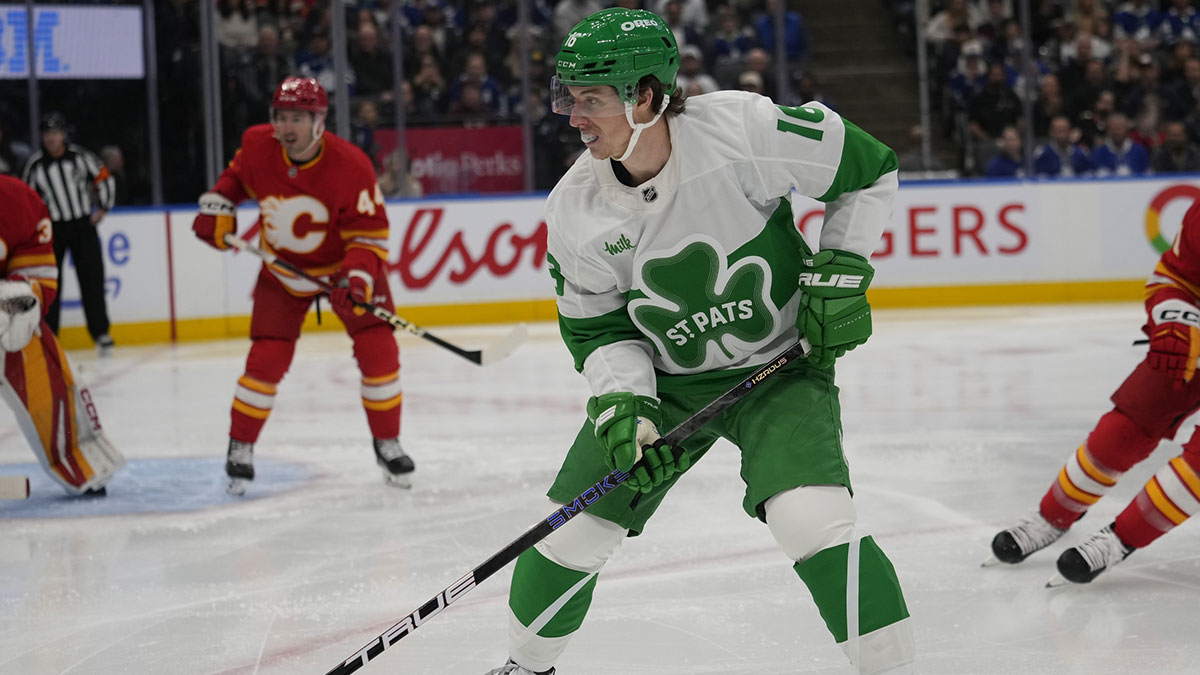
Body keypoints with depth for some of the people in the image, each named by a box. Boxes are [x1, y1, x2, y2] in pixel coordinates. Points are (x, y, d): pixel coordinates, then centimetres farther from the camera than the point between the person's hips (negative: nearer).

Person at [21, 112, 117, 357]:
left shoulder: (80, 156, -3)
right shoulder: (35, 165, -3)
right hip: (52, 228, 0)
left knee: (92, 279, -1)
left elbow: (103, 178, 7)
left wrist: (102, 208, 1)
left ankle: (100, 333, 4)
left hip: (83, 226, 0)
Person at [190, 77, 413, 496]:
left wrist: (358, 279, -37)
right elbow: (237, 175, 9)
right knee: (267, 359, -7)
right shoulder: (257, 146, -17)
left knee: (378, 348, -11)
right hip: (283, 269, 2)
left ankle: (388, 444, 7)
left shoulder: (350, 166, -27)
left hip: (344, 264, -2)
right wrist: (216, 210, -2)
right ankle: (240, 449, 10)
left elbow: (370, 232, -24)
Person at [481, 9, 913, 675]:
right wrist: (622, 404, -18)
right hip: (663, 379, 4)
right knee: (572, 532, 4)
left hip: (781, 364, -3)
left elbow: (869, 169, -10)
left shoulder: (742, 127, -25)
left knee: (813, 521, -26)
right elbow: (597, 330, -1)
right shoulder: (574, 212, -14)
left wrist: (839, 272, -13)